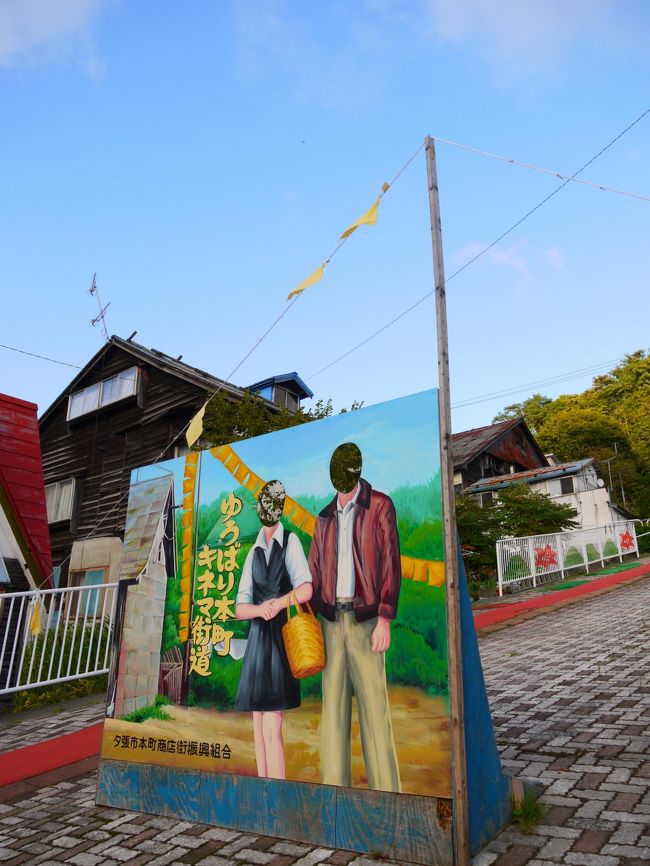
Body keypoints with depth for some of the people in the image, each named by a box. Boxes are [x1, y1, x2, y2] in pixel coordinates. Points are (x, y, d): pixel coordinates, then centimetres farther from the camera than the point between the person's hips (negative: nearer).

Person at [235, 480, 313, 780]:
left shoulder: (290, 542, 0)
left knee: (272, 730, -9)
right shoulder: (253, 553, 12)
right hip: (257, 640, 5)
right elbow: (239, 608, 7)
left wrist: (277, 604, -20)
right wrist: (260, 609, -12)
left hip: (281, 639, -5)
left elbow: (306, 589, -11)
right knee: (258, 729, 10)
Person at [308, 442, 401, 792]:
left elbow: (390, 562, -9)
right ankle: (334, 782, 17)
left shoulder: (380, 505, -3)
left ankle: (386, 788, 8)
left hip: (365, 619, -4)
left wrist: (385, 620, -15)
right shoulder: (324, 518, 12)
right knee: (333, 702, 7)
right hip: (331, 620, 5)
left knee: (374, 704, -2)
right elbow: (314, 572, 14)